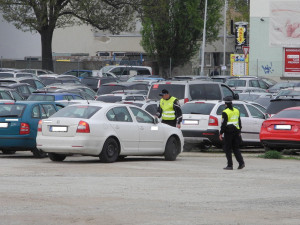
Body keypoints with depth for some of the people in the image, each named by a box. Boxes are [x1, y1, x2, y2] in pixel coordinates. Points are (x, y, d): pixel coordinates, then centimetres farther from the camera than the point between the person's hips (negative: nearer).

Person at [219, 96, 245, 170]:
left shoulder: (225, 112, -12)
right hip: (236, 132, 6)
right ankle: (241, 163, 1)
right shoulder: (236, 111, 10)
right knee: (236, 148, 13)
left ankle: (230, 165, -1)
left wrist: (221, 133, -8)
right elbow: (239, 122, 17)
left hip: (228, 133, -6)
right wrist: (239, 131, 24)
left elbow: (223, 124, -14)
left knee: (227, 149, 1)